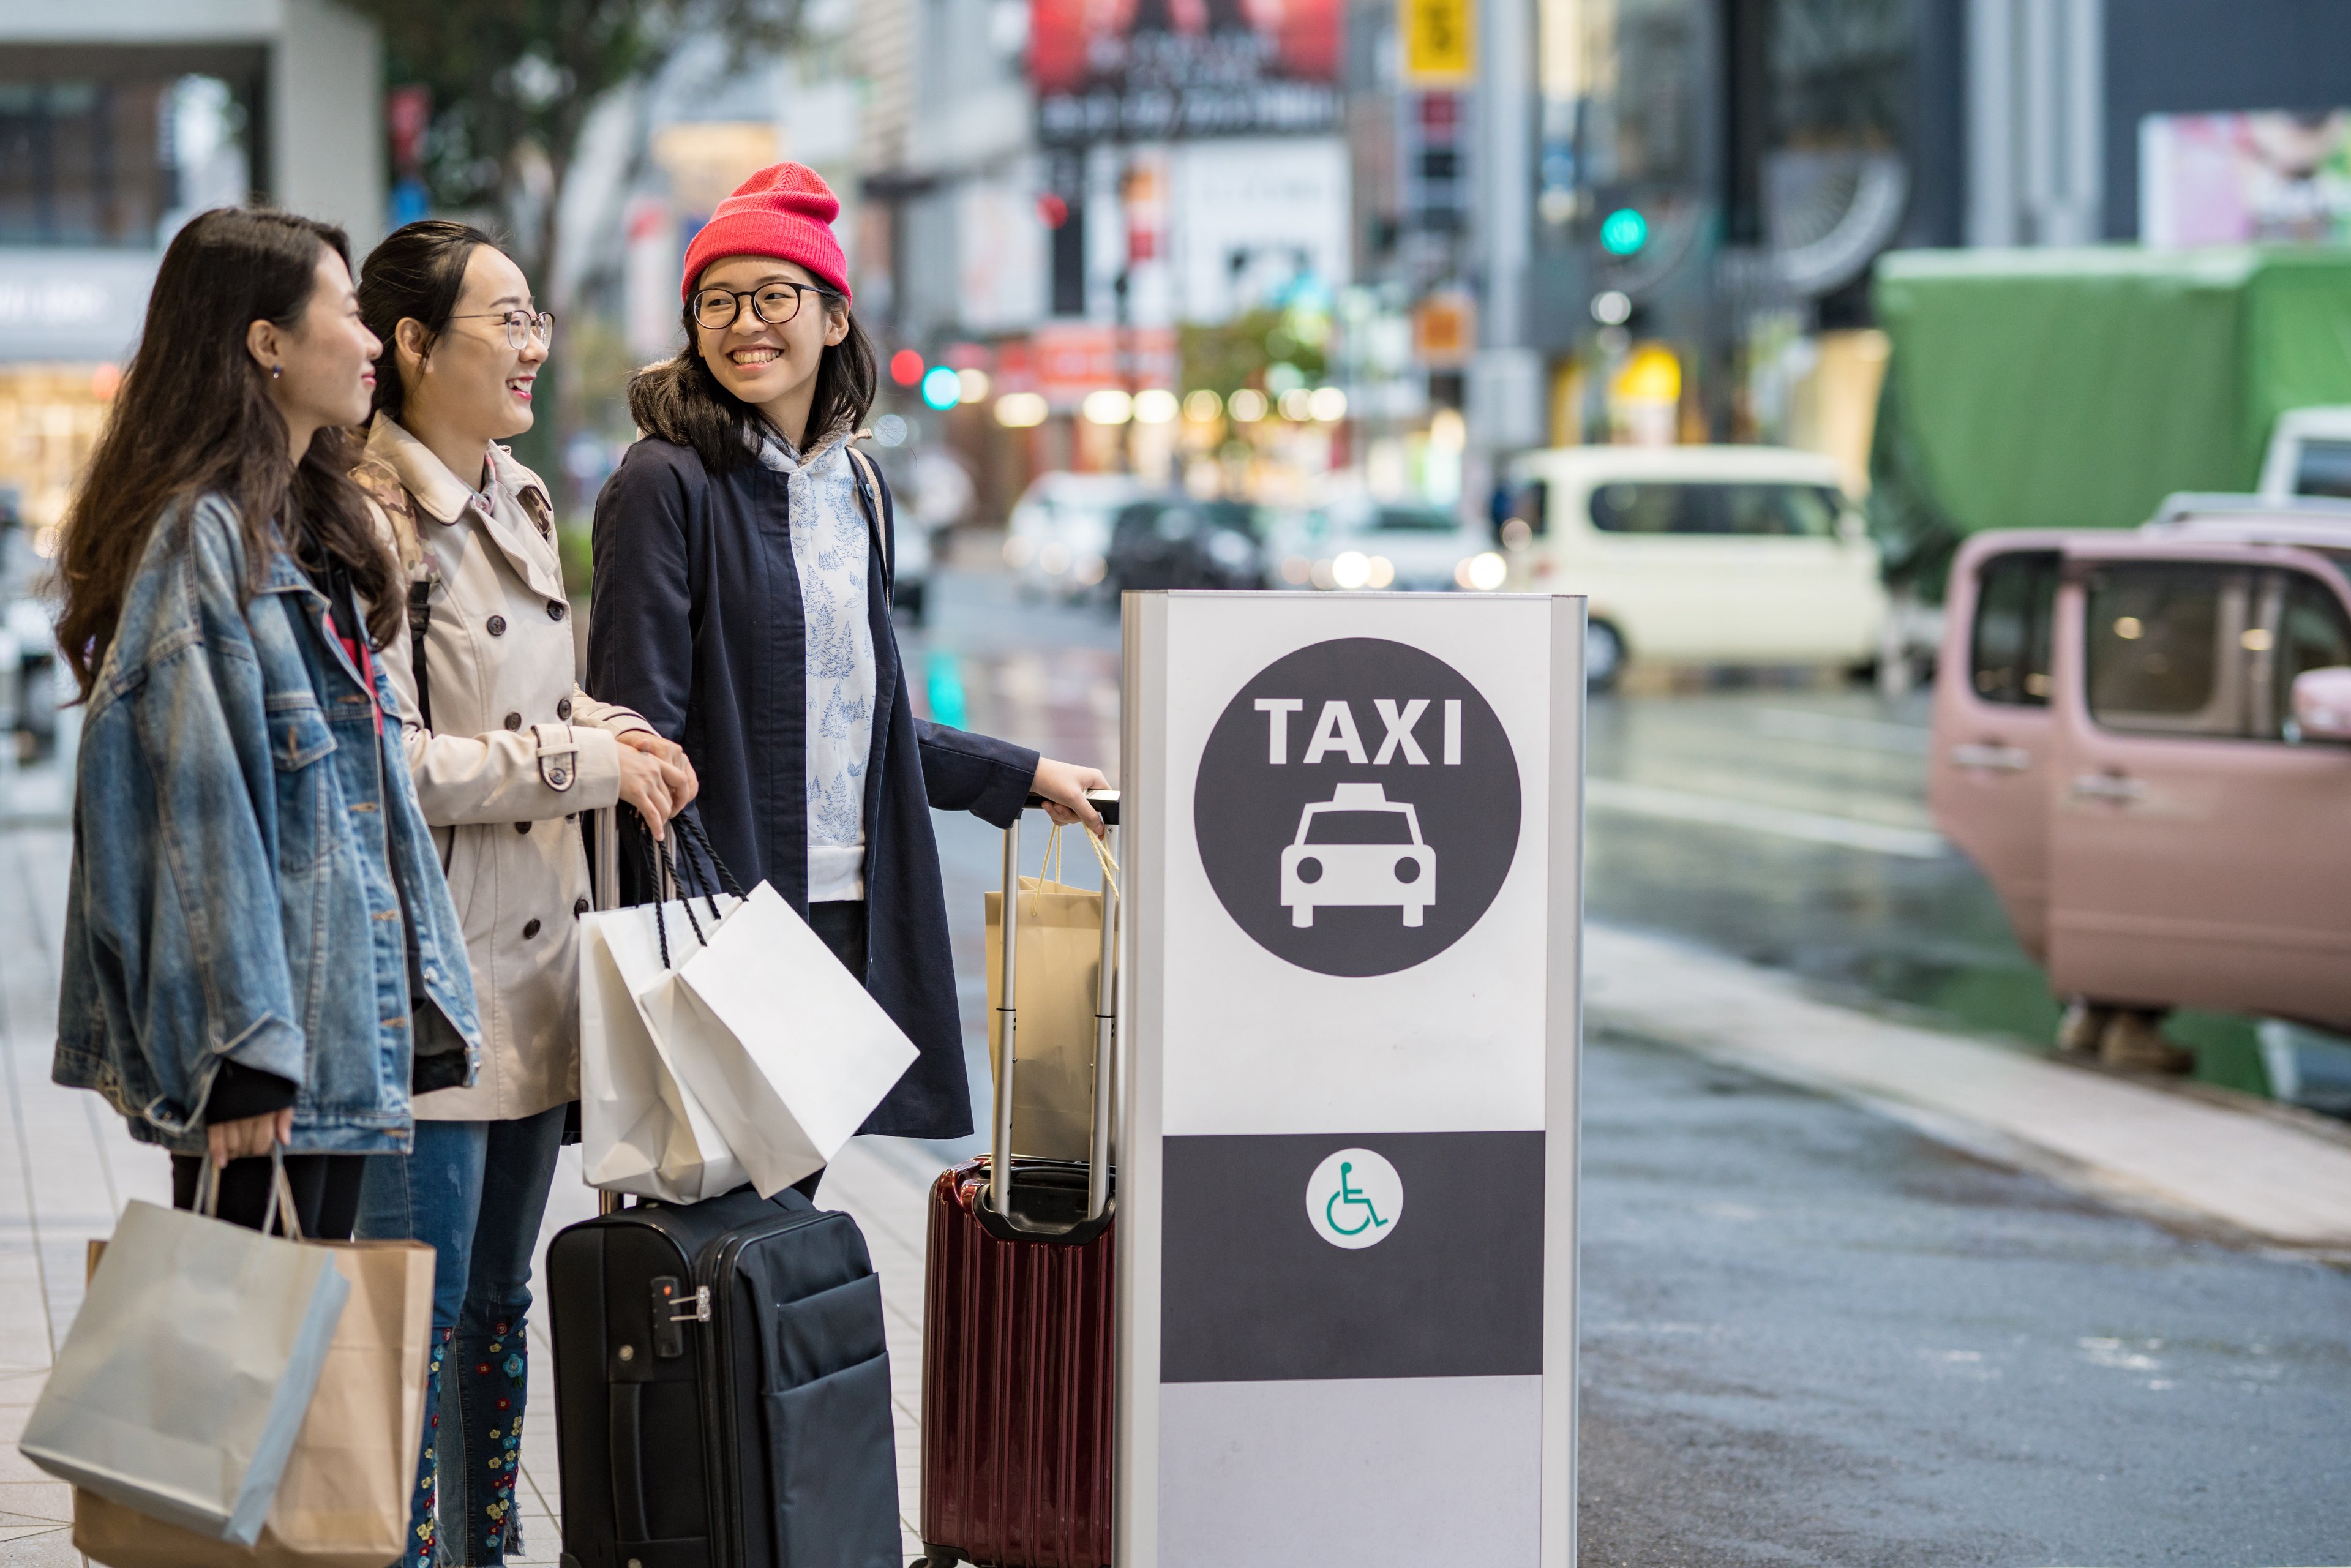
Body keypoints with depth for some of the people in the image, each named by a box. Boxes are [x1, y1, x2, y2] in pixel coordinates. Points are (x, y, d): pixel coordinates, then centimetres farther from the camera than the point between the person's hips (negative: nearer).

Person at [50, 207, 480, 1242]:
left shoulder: (311, 528, 17)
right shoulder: (199, 536, -14)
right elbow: (202, 806, -19)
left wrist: (424, 999, 17)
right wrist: (245, 1052, -22)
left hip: (347, 1028, 9)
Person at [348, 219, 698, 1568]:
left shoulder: (522, 503, 14)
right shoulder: (373, 521, -14)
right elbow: (388, 762, -19)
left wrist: (612, 731, 4)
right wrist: (590, 764, -15)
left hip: (534, 967, 9)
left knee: (500, 1305, 16)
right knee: (419, 1328, -5)